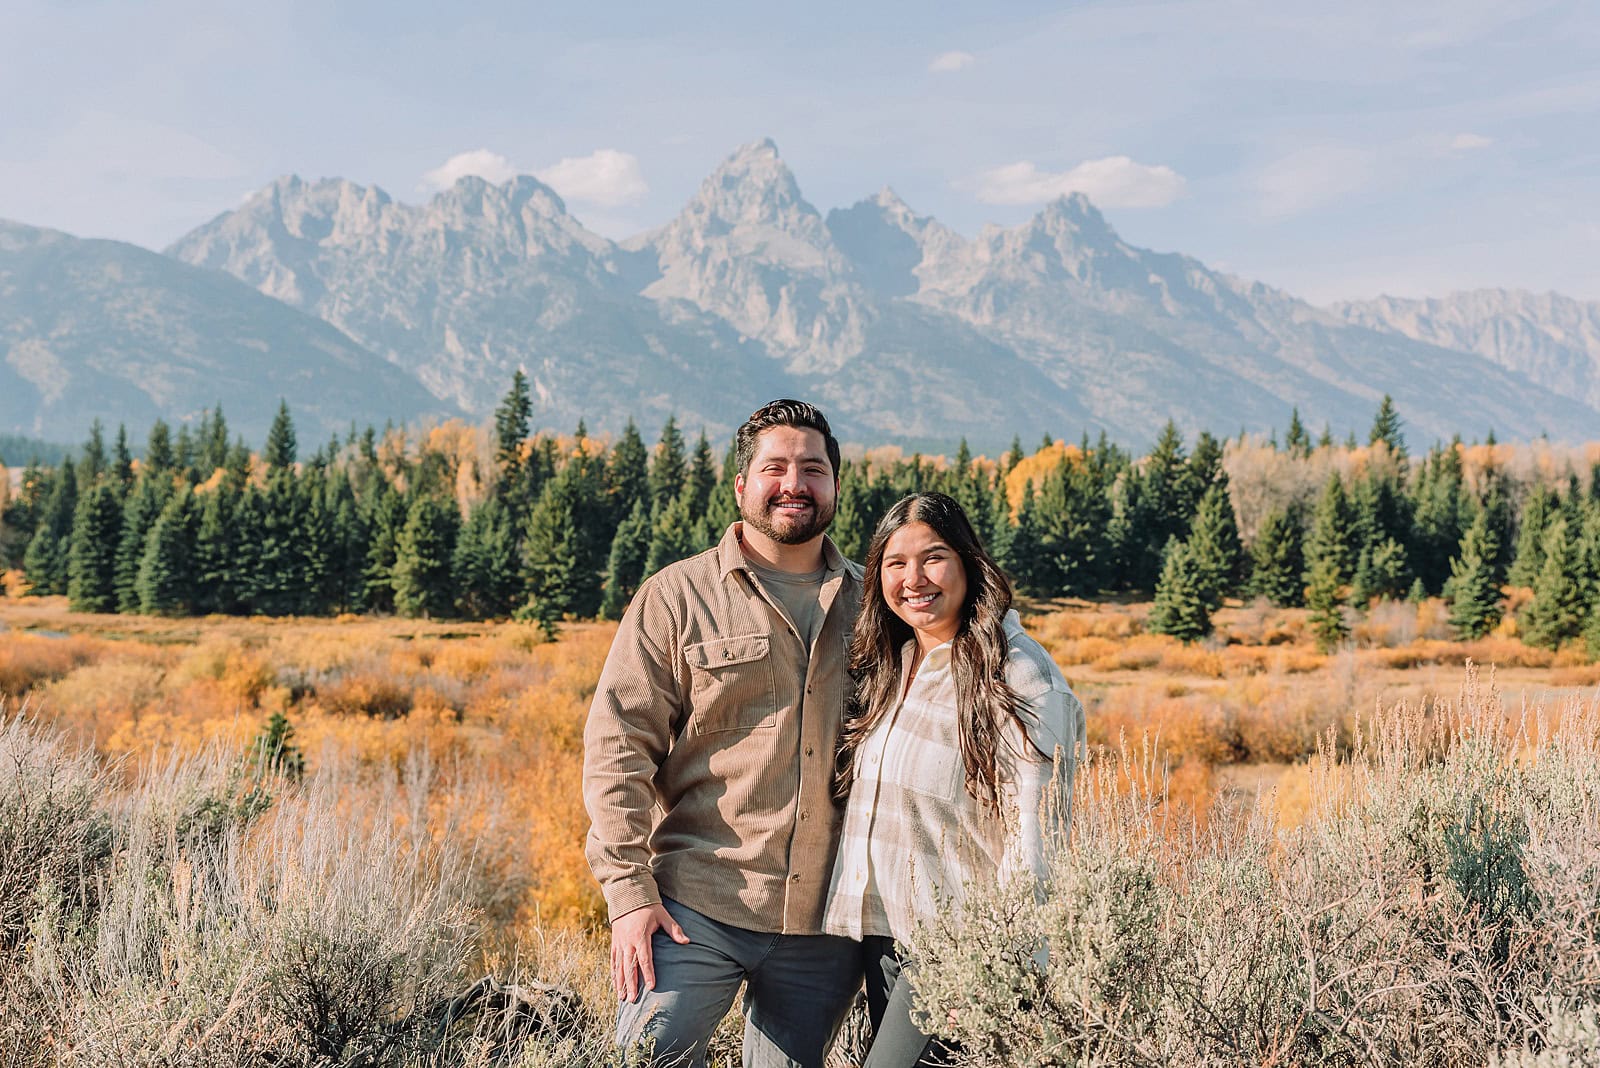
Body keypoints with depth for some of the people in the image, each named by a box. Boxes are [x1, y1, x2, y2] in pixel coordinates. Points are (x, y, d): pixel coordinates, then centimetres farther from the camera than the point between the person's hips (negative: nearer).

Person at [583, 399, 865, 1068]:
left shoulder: (869, 605, 10)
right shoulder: (677, 597, 0)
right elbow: (616, 744, -4)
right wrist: (629, 892, -13)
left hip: (825, 923, 3)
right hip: (699, 907, -3)